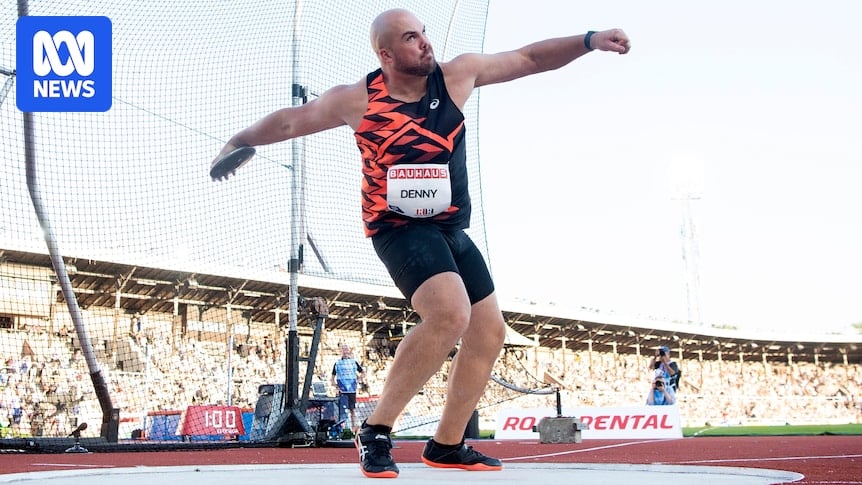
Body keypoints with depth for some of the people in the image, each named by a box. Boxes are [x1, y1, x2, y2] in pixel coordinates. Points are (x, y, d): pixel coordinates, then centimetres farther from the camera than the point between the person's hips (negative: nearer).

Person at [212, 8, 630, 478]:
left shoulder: (457, 75, -3)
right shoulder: (358, 99, -10)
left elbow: (530, 57, 1)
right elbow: (291, 120, 2)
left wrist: (589, 40, -6)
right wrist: (238, 141, -1)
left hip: (452, 229, 7)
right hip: (399, 228, -6)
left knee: (489, 331, 6)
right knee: (450, 313, -30)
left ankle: (447, 445, 23)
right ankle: (375, 431, -17)